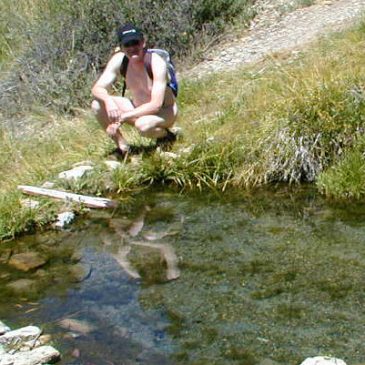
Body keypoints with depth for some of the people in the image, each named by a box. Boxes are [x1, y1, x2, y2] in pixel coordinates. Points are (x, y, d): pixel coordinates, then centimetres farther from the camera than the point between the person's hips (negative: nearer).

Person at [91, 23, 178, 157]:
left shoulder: (157, 63, -27)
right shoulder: (119, 60, -13)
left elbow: (156, 105, -32)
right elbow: (97, 88, -13)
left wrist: (122, 117, -36)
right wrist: (108, 100, -37)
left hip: (164, 111, -5)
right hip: (138, 108, 5)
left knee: (143, 125, -40)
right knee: (97, 104, -15)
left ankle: (166, 135, -4)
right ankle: (122, 147, 1)